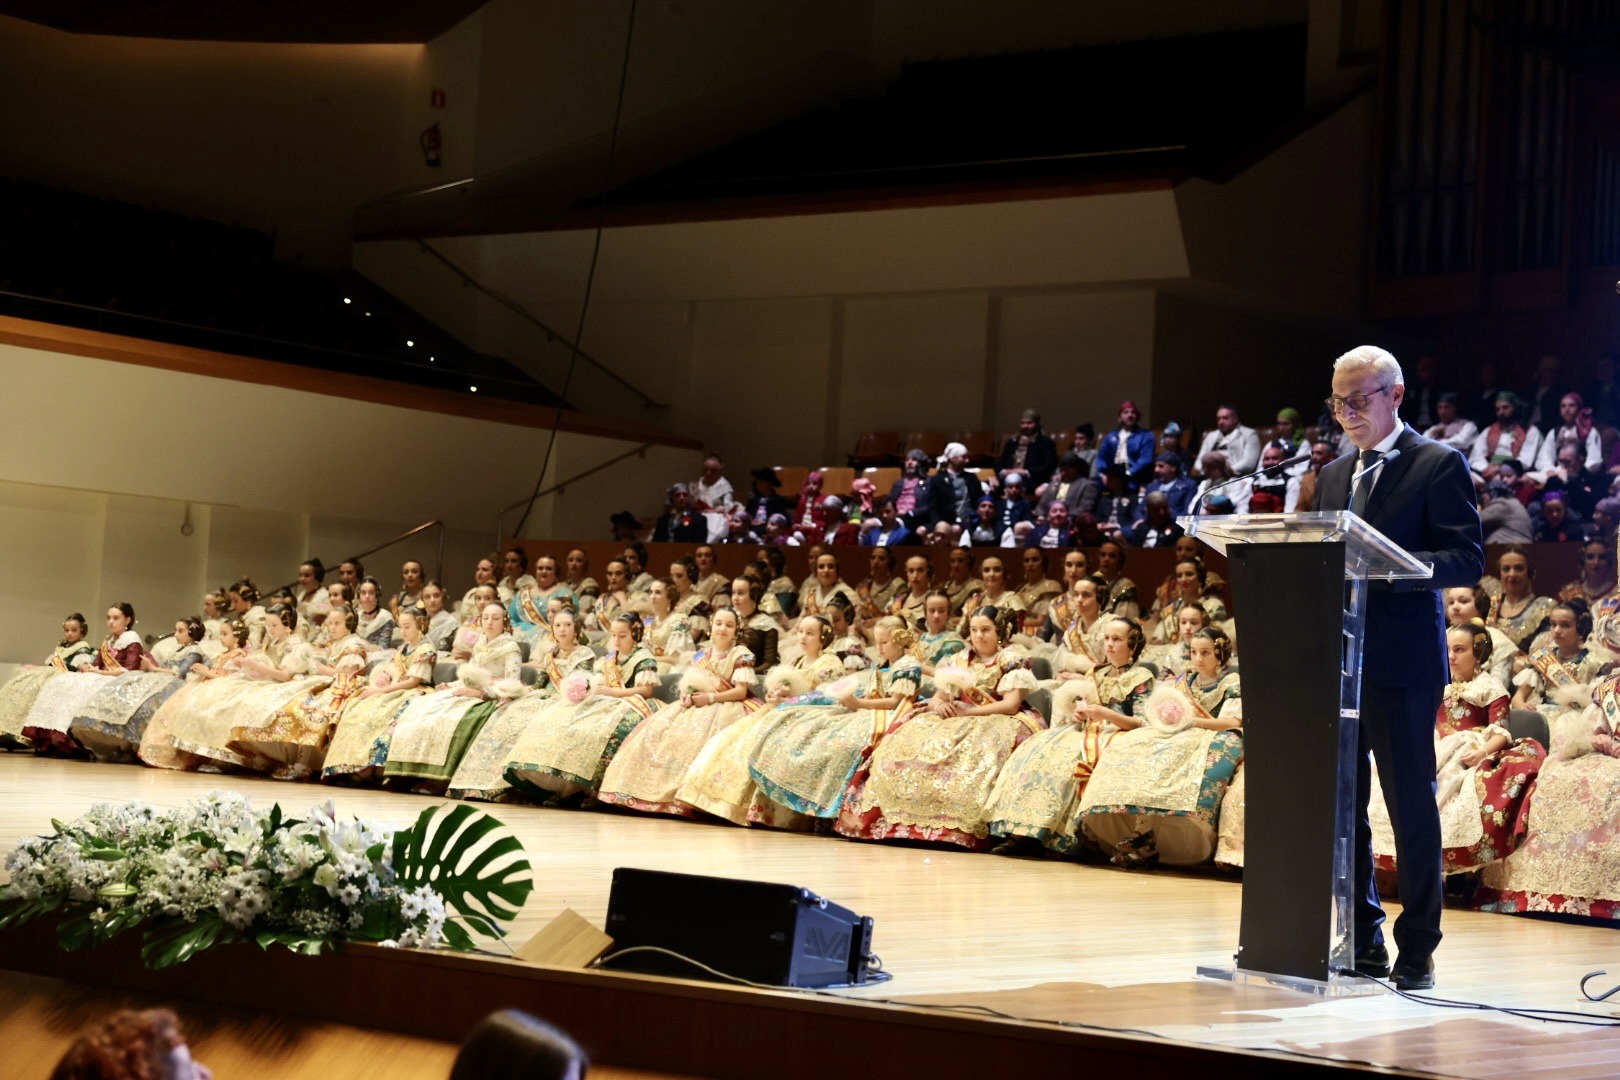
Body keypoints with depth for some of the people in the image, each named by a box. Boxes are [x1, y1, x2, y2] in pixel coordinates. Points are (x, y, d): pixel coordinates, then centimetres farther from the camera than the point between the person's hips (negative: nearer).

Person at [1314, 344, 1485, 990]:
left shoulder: (1439, 465, -3)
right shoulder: (1335, 476, 18)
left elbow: (1467, 561, -10)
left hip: (1402, 663, -6)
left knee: (1411, 805, -2)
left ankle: (1417, 952, 5)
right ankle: (1363, 941, 17)